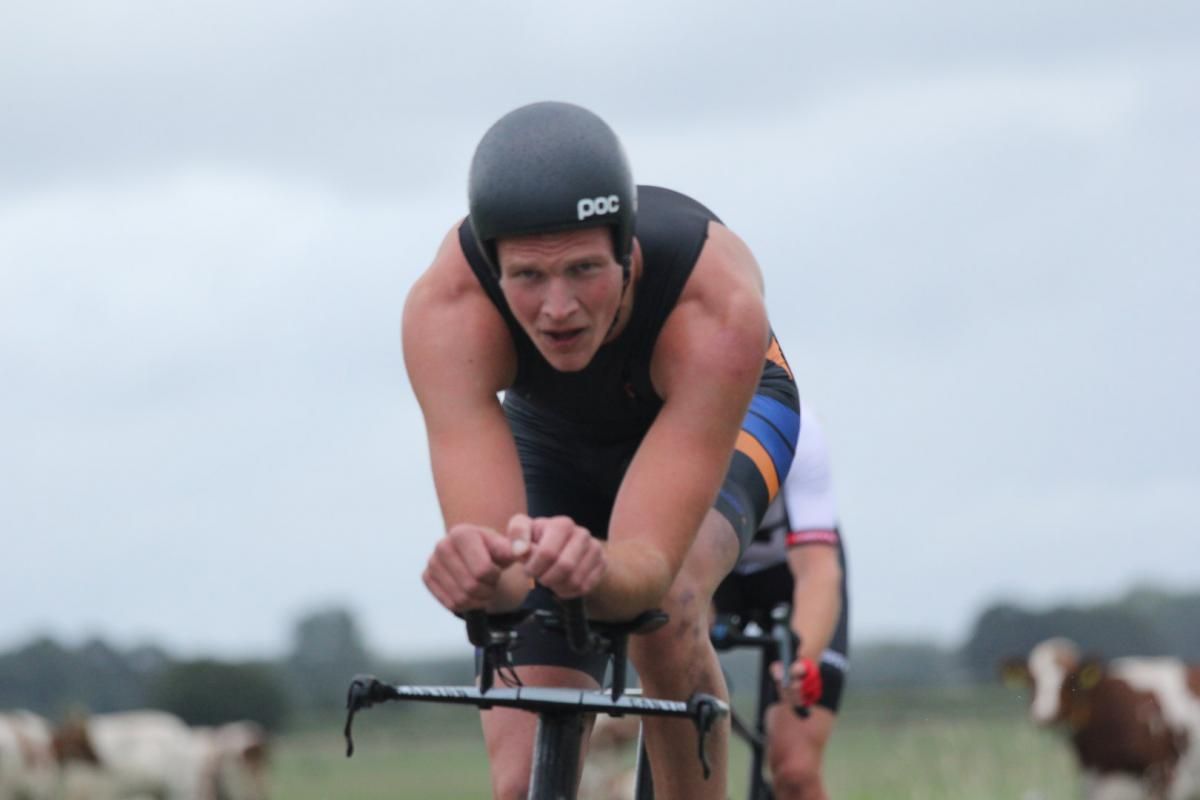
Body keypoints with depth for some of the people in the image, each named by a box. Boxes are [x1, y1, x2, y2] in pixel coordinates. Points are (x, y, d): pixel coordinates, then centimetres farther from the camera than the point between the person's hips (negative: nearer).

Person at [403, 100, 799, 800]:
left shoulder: (719, 303, -43)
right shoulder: (446, 308, -39)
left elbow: (649, 563, -48)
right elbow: (495, 565, -45)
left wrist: (595, 568, -71)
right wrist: (476, 571, -69)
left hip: (724, 415, -2)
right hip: (553, 434, 2)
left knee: (666, 608, -35)